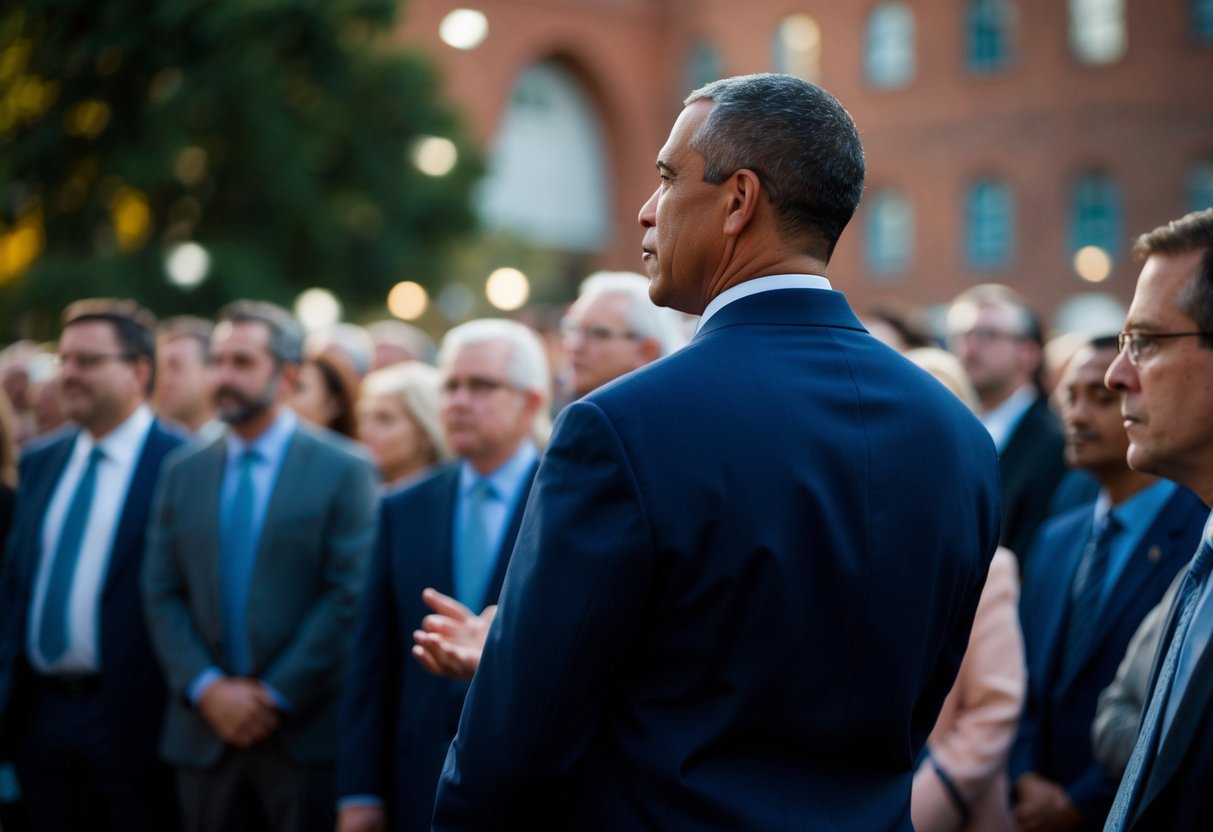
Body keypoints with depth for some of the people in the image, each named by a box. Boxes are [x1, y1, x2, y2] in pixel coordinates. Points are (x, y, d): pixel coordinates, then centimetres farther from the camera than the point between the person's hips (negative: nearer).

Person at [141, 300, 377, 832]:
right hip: (204, 733, 4)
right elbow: (162, 595, 7)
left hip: (306, 730, -4)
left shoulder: (345, 471, -1)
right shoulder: (182, 473, 11)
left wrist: (276, 694, -11)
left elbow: (350, 597, -8)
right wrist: (206, 688, -6)